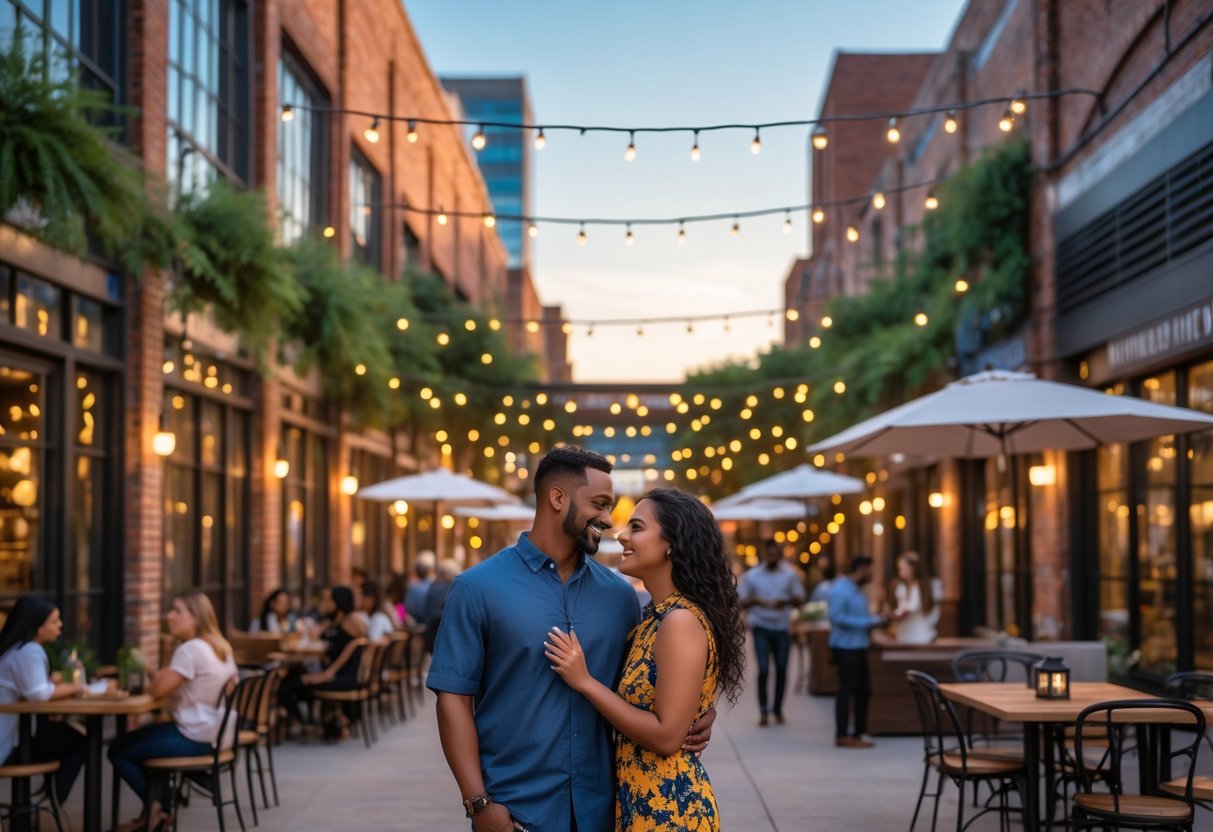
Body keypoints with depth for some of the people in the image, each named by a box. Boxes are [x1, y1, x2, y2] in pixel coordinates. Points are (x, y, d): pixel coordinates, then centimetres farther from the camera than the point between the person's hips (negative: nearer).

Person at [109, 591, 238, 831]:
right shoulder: (220, 647, 10)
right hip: (215, 733, 10)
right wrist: (160, 681, 5)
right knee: (143, 738, 28)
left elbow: (159, 690, -18)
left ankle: (155, 806, 16)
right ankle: (160, 807, 25)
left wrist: (158, 677, 2)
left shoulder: (190, 649, -20)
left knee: (118, 751, 3)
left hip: (196, 738, -10)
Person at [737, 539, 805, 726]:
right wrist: (757, 601, -16)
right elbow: (742, 602, 4)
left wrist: (785, 601, -13)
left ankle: (778, 709, 18)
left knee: (781, 670, 5)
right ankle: (763, 711, -3)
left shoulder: (790, 575, 4)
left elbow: (799, 599, 8)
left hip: (782, 628, 2)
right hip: (761, 627, -2)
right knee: (763, 670, -8)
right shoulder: (751, 575, 2)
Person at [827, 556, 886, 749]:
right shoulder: (840, 589, -14)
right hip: (846, 647, -10)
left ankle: (858, 733, 20)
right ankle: (842, 736, -1)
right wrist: (867, 622, -21)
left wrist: (874, 620, 7)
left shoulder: (855, 589, 16)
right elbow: (836, 616, -23)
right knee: (847, 690, -6)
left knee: (864, 690, 12)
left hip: (858, 647, 10)